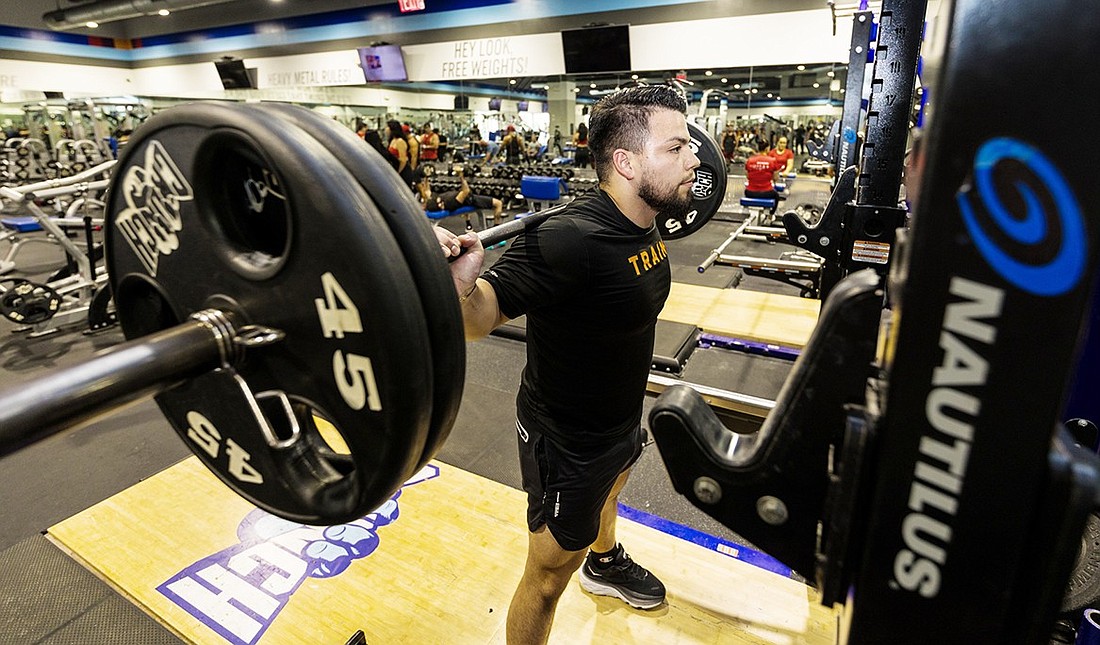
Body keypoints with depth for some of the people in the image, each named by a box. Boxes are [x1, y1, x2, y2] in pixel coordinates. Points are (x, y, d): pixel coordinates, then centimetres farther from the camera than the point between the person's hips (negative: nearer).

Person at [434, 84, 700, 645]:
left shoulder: (642, 218, -8)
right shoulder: (568, 241, -35)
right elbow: (480, 318, -33)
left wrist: (674, 186, 18)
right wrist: (455, 286, -54)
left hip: (622, 413, 10)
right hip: (566, 436, -9)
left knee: (611, 480, 36)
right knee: (549, 574, 9)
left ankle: (605, 563, 69)